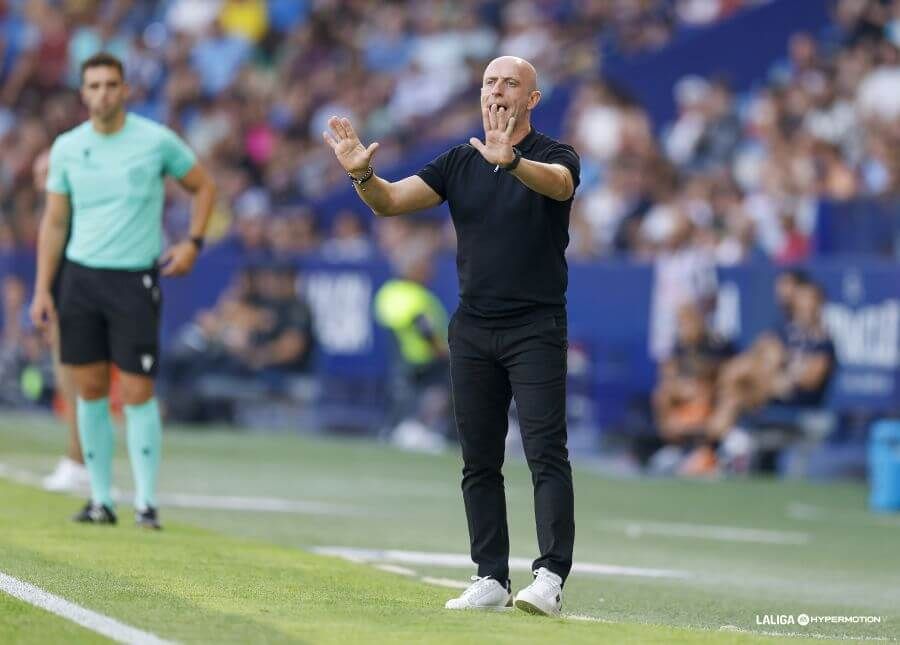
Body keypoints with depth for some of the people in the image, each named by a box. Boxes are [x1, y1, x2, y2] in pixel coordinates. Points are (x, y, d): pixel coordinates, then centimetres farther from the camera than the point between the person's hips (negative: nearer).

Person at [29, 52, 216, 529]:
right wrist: (42, 288, 4)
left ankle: (146, 502, -3)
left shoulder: (156, 140, -4)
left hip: (135, 279, -3)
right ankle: (101, 498, 11)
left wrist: (193, 243, -2)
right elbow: (54, 222, 10)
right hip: (81, 276, 3)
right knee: (90, 389, 4)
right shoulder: (67, 148, 4)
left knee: (137, 394, -8)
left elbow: (203, 186, 10)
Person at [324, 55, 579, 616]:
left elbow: (557, 183, -28)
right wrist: (363, 175, -21)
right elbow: (392, 201, 2)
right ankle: (492, 579, 10)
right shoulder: (459, 163, 11)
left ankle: (551, 577, -17)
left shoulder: (555, 156, -3)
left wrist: (511, 160, -49)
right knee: (479, 460, 6)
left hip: (536, 328, -5)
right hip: (472, 328, 5)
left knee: (547, 454, -12)